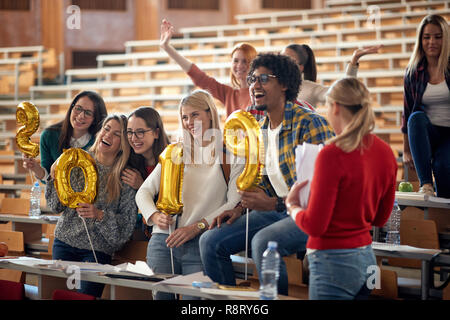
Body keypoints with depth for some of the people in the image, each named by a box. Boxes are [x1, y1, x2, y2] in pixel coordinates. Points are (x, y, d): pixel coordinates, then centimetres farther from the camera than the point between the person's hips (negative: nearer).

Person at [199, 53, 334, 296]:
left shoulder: (310, 124, -17)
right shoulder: (260, 129, 9)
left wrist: (273, 204, -29)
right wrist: (241, 208, 2)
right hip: (277, 209, 8)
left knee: (263, 241, -35)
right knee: (210, 241, -2)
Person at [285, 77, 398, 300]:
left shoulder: (332, 154, -17)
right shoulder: (385, 152, 5)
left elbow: (314, 225, -15)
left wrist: (292, 205, 3)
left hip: (334, 264, -8)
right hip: (367, 259, 8)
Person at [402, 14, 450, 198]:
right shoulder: (413, 72, 6)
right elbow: (407, 112, 10)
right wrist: (406, 150, 8)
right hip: (425, 134, 3)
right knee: (416, 117, -32)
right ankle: (425, 184, -35)